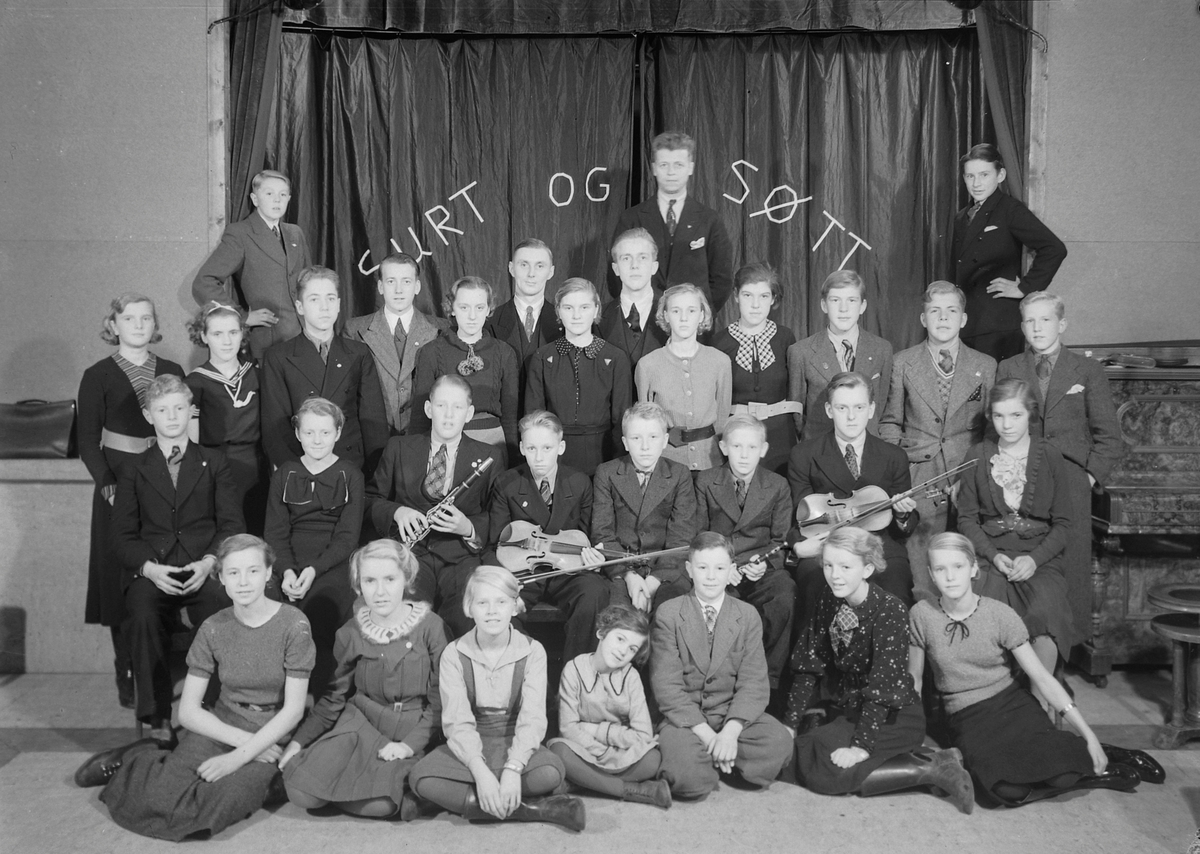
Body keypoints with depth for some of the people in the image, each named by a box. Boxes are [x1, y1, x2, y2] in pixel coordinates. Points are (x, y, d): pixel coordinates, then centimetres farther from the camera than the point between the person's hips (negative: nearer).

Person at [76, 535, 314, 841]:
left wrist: (240, 757, -20)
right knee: (162, 796, -25)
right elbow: (188, 711, -3)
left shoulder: (293, 624, -12)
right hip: (220, 728, 2)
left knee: (224, 800, -30)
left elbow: (293, 709, -12)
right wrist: (242, 739, -16)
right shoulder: (213, 629, -2)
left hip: (271, 738, -2)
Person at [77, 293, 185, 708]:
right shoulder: (98, 376, 0)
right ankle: (127, 672, 13)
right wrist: (108, 485, -15)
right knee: (123, 582, 2)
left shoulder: (172, 372, 7)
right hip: (119, 484, -2)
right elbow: (87, 441, -2)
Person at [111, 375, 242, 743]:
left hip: (205, 570, -1)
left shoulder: (213, 462, 17)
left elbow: (231, 523, 7)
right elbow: (123, 535, 10)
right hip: (150, 571, 1)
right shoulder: (134, 470, 18)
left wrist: (209, 562, -11)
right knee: (143, 618, -31)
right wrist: (149, 567, -10)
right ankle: (157, 718, -21)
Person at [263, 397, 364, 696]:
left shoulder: (350, 476, 7)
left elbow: (348, 536, 0)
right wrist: (287, 570, -11)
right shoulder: (283, 476, 15)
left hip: (333, 565, -2)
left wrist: (314, 569, -15)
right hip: (289, 565, 2)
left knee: (318, 620, -29)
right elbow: (276, 532, 8)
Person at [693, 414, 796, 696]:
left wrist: (764, 564, -13)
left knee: (786, 595, -32)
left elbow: (780, 540, 9)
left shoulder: (778, 486, 8)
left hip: (762, 570, 1)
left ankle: (767, 679, -15)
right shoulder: (705, 482, 7)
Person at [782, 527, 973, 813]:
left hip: (894, 715, -7)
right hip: (844, 708, 8)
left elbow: (882, 685, -24)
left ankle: (932, 769, -12)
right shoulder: (828, 601, -2)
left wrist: (861, 745, -29)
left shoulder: (889, 609, -20)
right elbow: (809, 664, 0)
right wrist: (790, 725, -6)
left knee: (819, 770, -24)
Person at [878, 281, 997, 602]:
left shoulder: (986, 366, 9)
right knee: (921, 573, -5)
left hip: (969, 482, 1)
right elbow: (890, 422, 13)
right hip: (918, 480, -1)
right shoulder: (902, 363, 7)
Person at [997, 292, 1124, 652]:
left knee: (1071, 567, -3)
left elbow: (1109, 436, 7)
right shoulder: (1006, 370, 11)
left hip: (1071, 486, 0)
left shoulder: (1087, 370, 8)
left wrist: (1091, 475, -2)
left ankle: (1070, 647, 7)